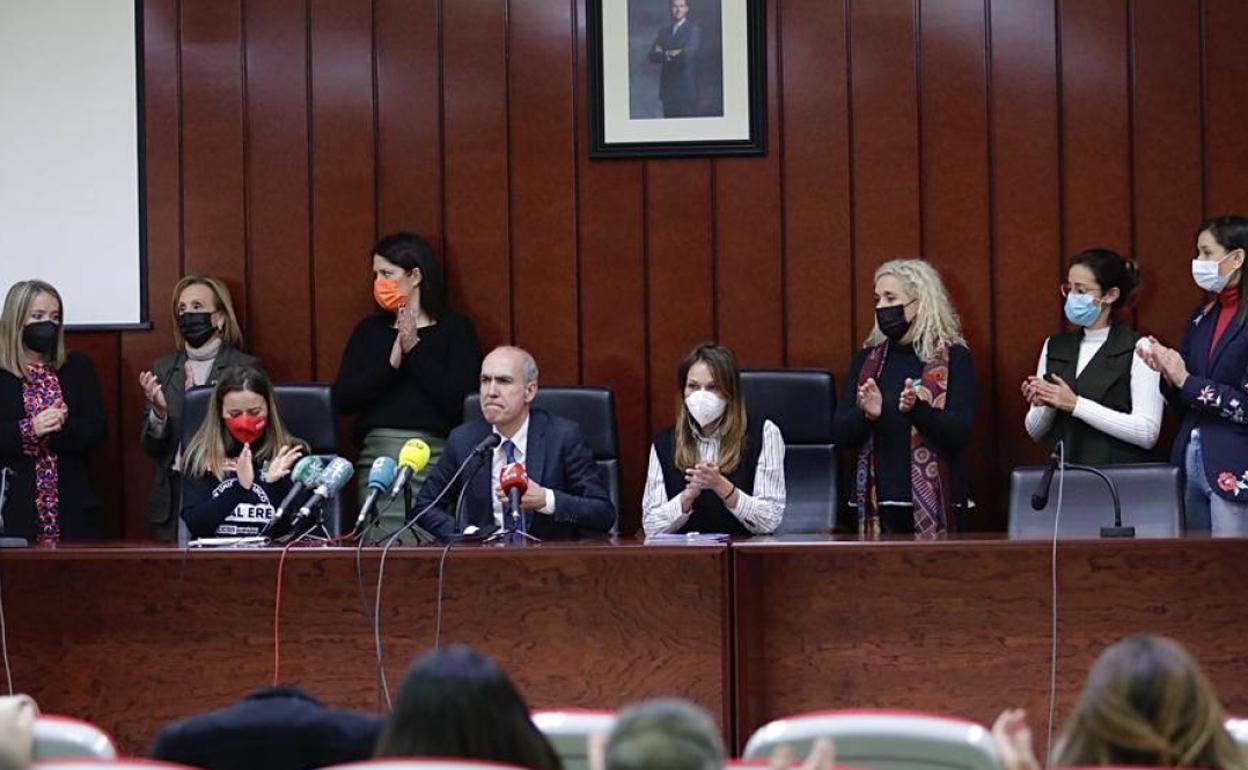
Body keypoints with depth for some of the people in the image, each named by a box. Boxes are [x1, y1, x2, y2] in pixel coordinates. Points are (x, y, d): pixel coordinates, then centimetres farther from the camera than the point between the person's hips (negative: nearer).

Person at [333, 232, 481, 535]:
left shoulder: (455, 329, 7)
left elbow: (459, 402, -7)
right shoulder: (369, 331, 18)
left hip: (436, 455, -3)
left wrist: (415, 350, -6)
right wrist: (390, 362, -7)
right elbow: (343, 399, 6)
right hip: (376, 455, 3)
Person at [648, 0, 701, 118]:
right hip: (668, 88, 5)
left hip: (686, 87, -5)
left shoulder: (694, 29, -2)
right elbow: (652, 56, 7)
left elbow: (688, 54, -15)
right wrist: (668, 54, -11)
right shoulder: (664, 30, 14)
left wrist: (664, 53, -2)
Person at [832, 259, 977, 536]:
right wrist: (867, 414, -16)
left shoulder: (953, 358, -1)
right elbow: (839, 432, 5)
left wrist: (917, 409, -27)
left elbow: (960, 432, -10)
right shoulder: (868, 358, 11)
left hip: (935, 505, -3)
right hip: (877, 503, 3)